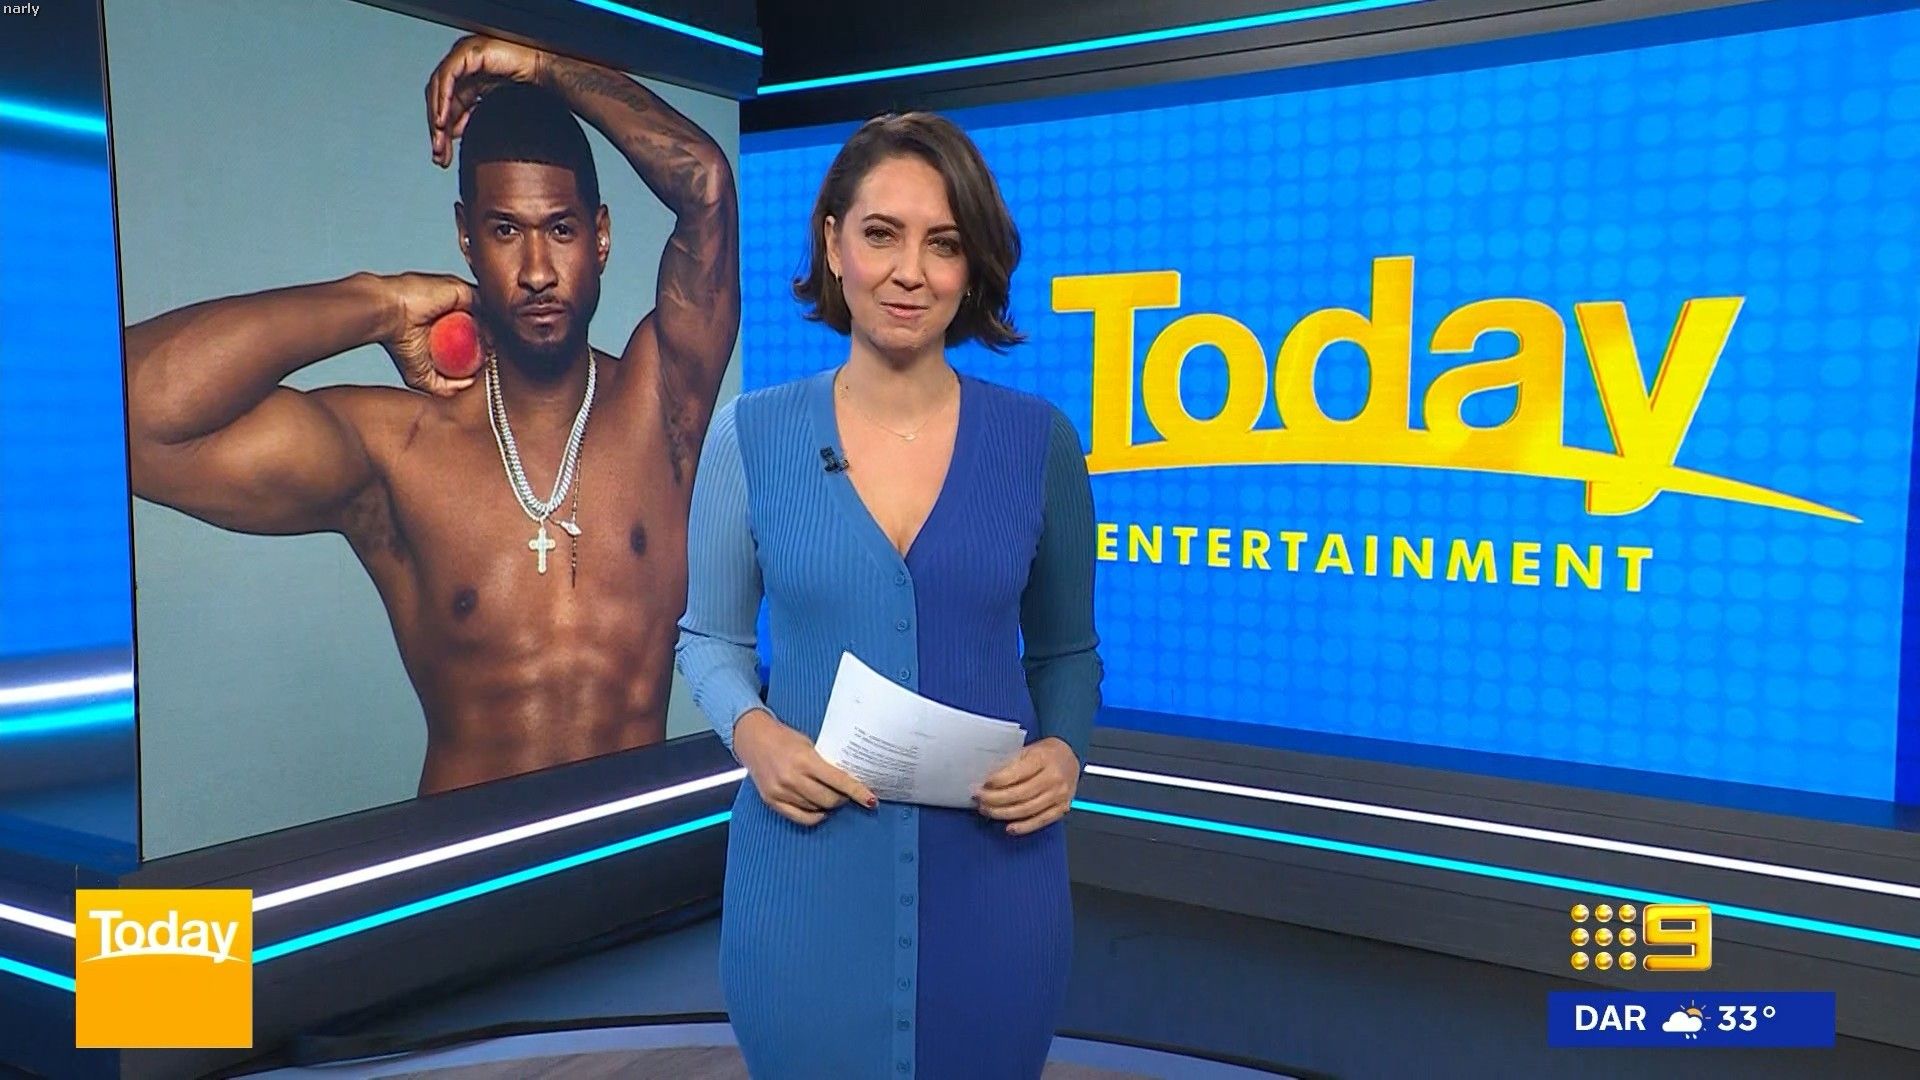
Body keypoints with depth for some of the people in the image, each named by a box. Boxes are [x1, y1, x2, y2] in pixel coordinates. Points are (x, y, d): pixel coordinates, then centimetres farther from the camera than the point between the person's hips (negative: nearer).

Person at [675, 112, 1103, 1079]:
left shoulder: (1038, 440, -2)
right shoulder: (750, 436, -3)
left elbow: (1065, 651, 9)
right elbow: (710, 638, 6)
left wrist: (1066, 752, -10)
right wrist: (753, 732, -13)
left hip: (991, 873, 1)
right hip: (806, 872, 0)